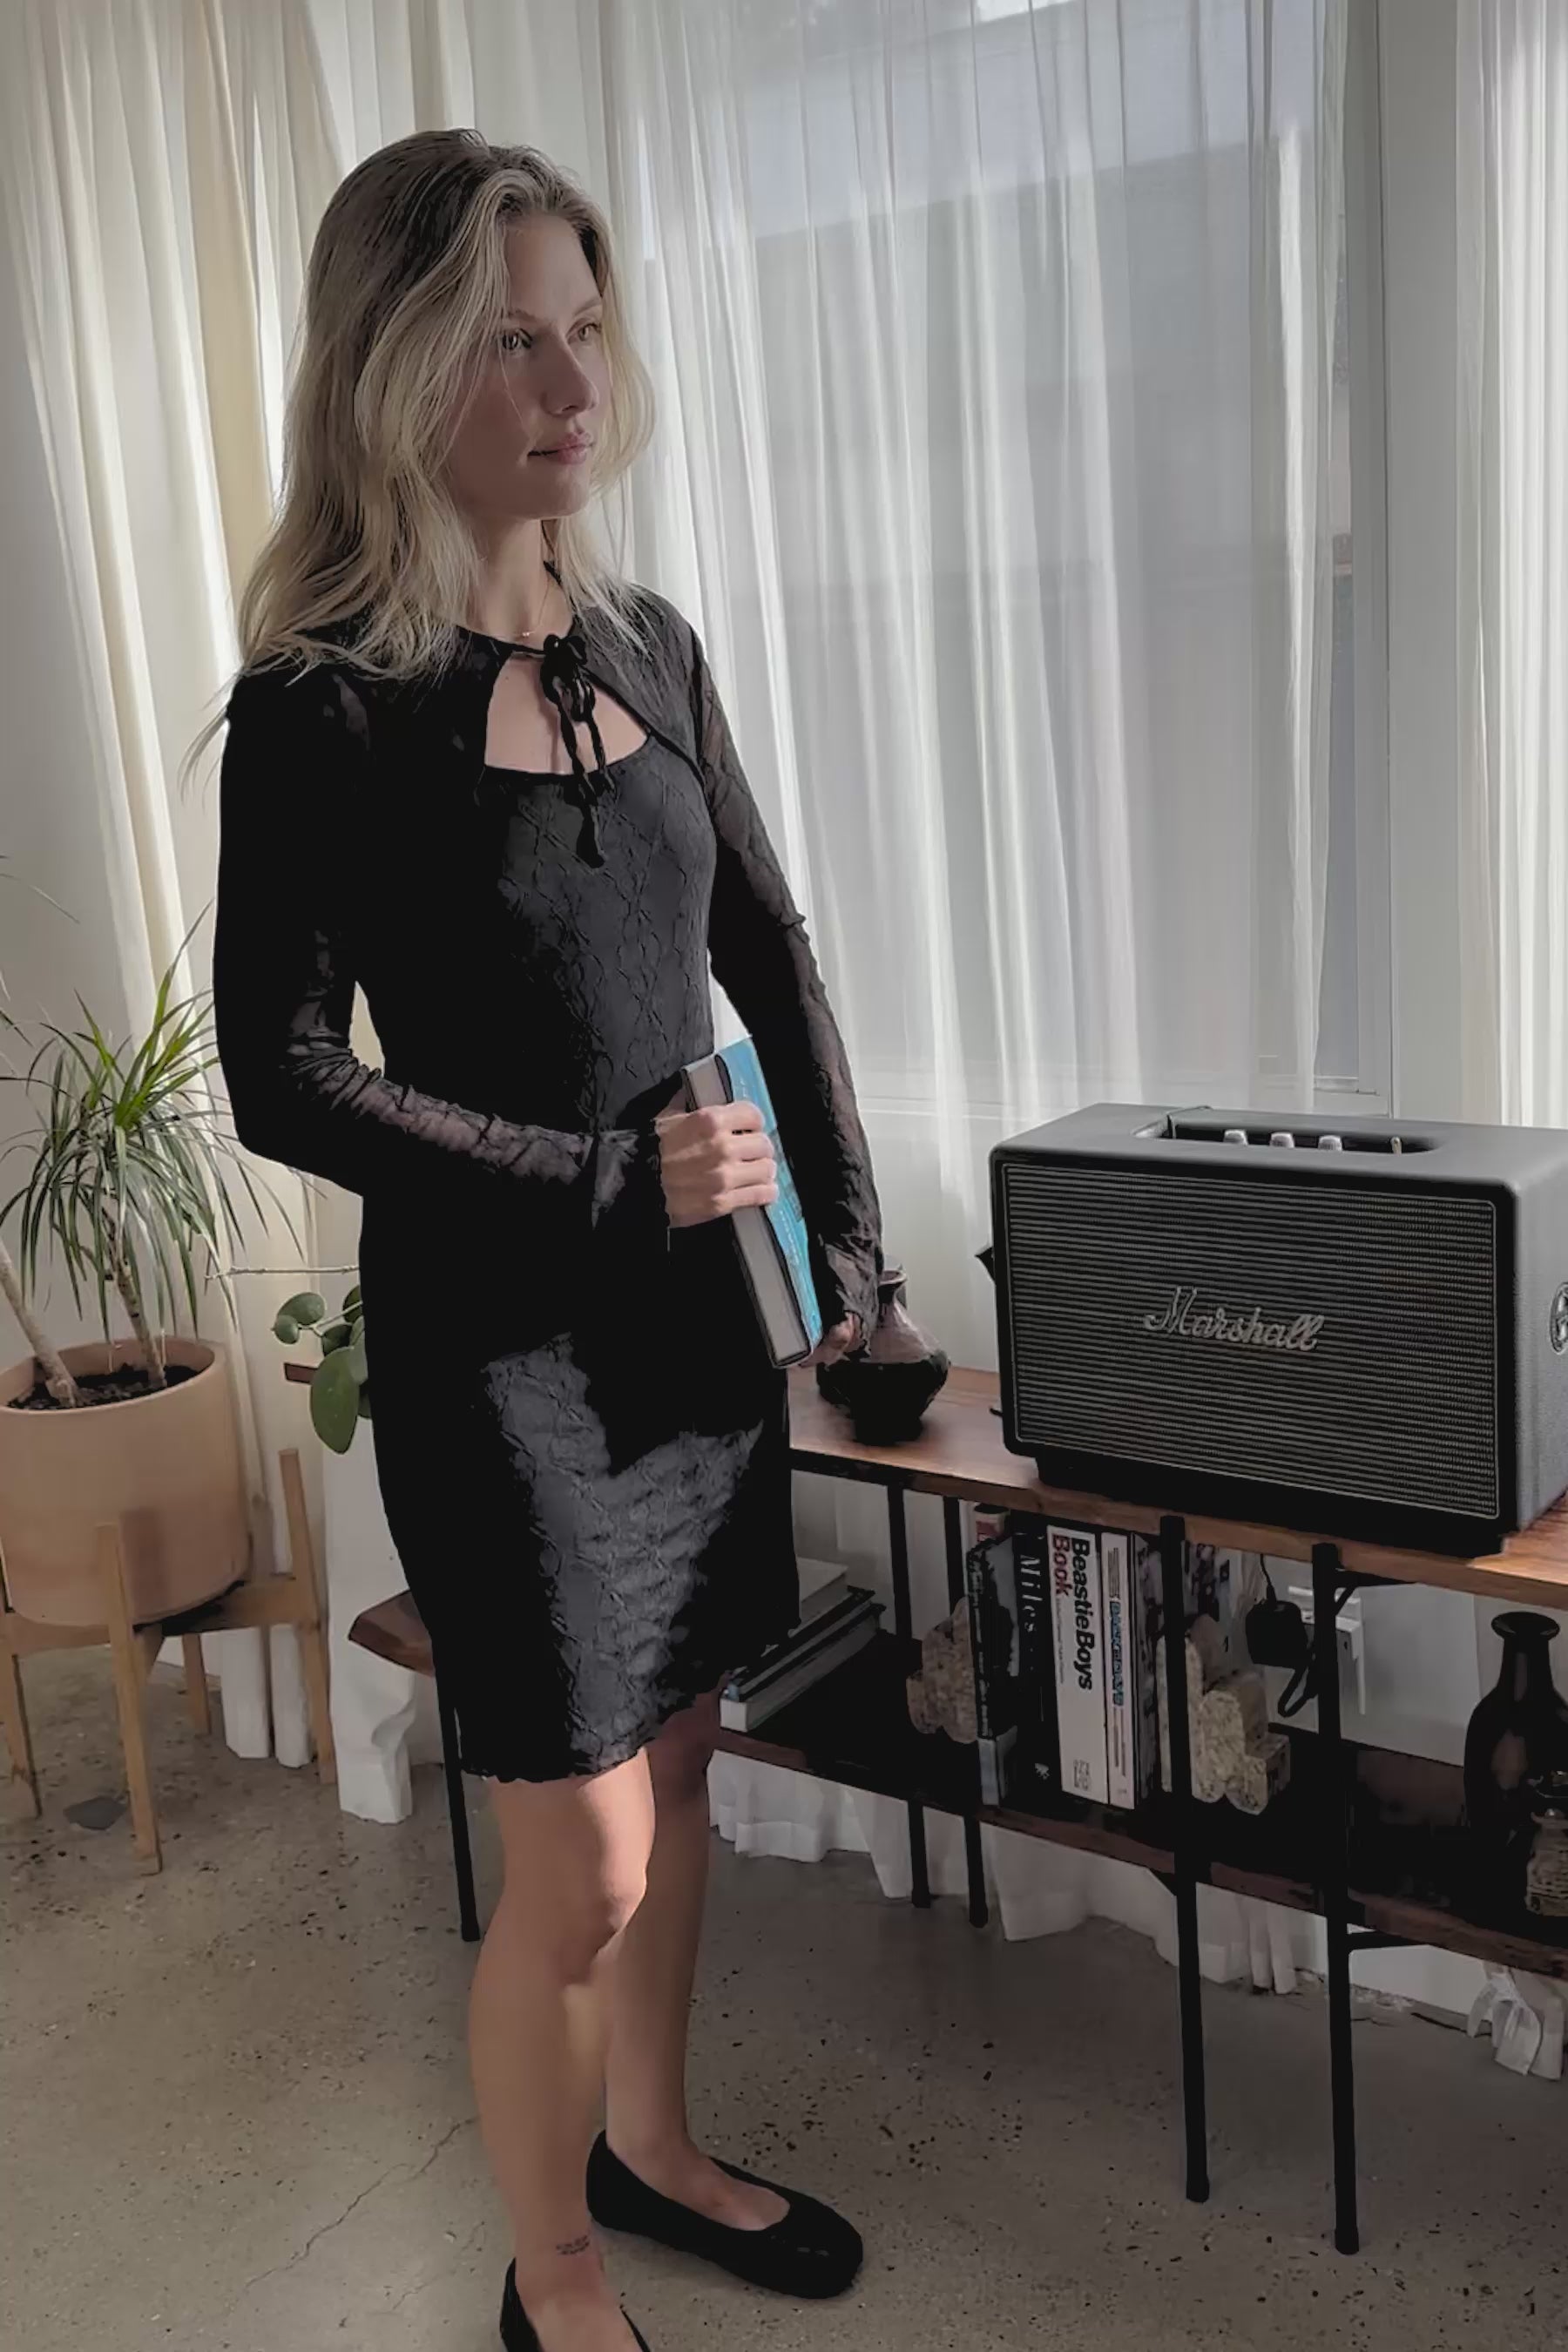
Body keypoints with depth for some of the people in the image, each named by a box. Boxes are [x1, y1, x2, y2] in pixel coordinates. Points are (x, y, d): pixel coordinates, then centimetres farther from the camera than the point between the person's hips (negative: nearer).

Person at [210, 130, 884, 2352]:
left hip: (703, 1299, 6)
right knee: (582, 1872, 3)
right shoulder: (322, 706, -12)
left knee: (674, 1773, 20)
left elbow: (769, 955, 11)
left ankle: (650, 2145, 44)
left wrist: (849, 1238, 5)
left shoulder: (648, 649, 6)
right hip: (503, 1333, -6)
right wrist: (608, 1178, -17)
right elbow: (285, 1080, -13)